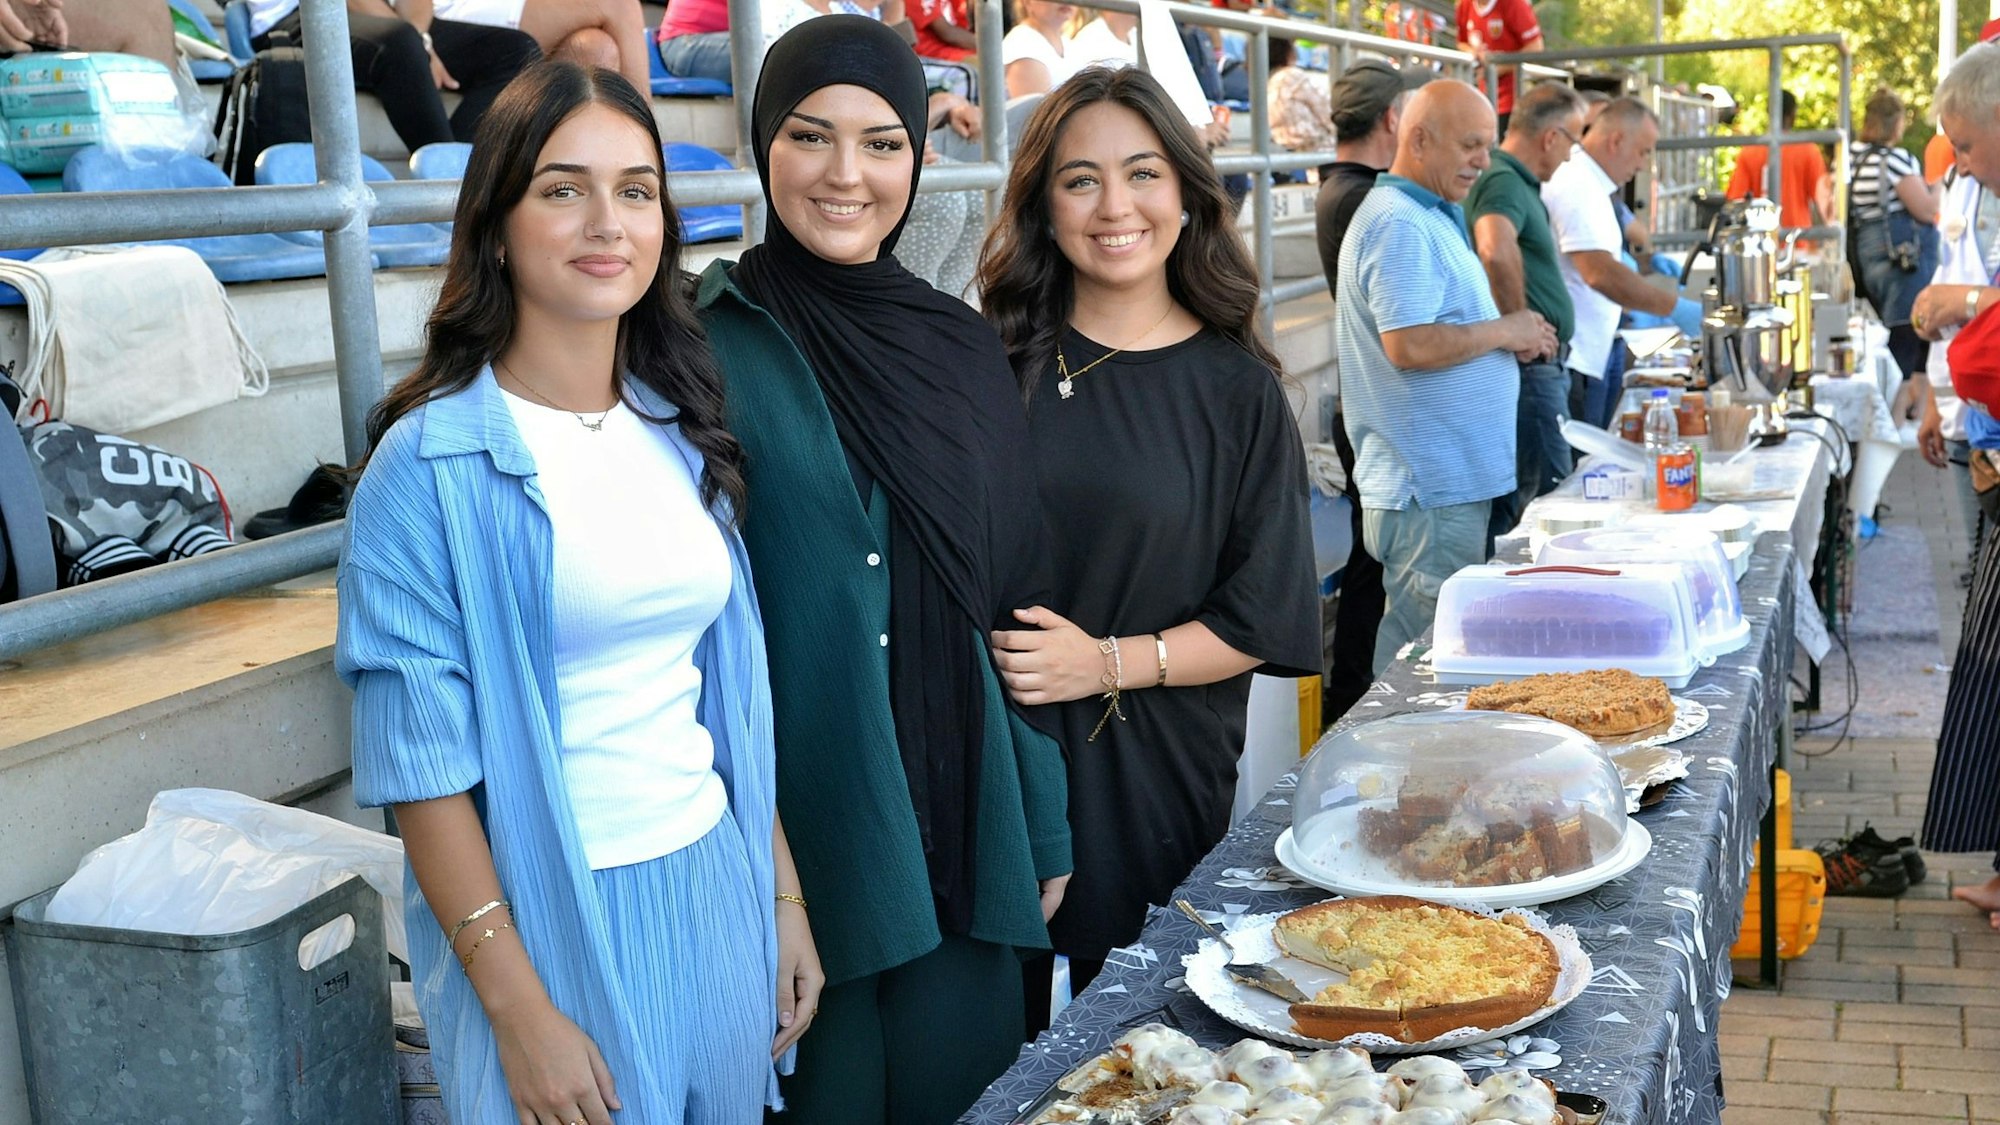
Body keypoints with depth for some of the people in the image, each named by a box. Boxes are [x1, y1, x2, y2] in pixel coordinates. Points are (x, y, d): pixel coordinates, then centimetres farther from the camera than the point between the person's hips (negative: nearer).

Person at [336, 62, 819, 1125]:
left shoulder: (683, 434, 5)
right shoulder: (433, 461, -12)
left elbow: (731, 697, 10)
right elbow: (422, 759, -13)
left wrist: (785, 897, 9)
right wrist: (520, 1011, -14)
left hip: (719, 890, 5)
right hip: (549, 917, -5)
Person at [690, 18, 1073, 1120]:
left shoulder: (961, 346, 5)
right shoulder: (710, 341, -8)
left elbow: (1014, 601, 9)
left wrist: (1045, 828, 10)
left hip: (963, 822, 4)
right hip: (795, 830, -4)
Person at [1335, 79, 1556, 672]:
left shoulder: (1433, 216, 19)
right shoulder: (1399, 224, -15)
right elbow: (1409, 346, -26)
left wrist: (1514, 336, 10)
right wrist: (1503, 331, -13)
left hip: (1456, 480, 11)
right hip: (1429, 489, -11)